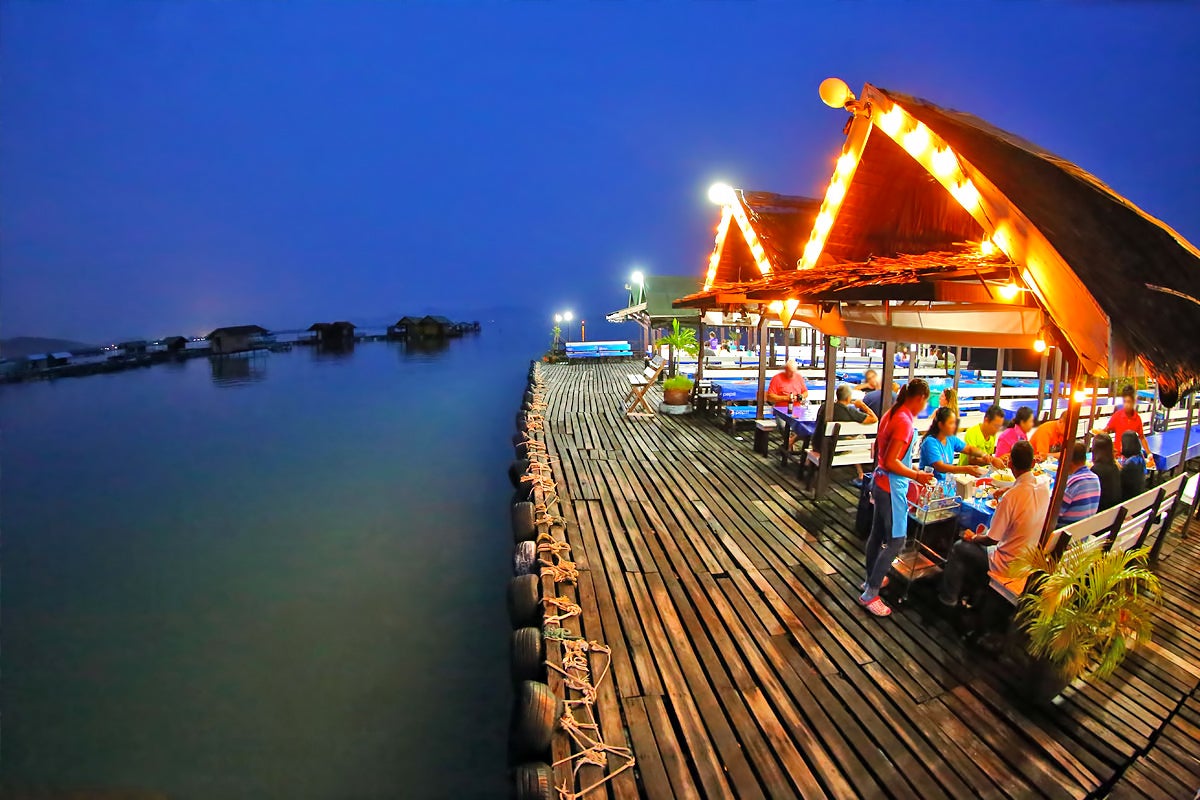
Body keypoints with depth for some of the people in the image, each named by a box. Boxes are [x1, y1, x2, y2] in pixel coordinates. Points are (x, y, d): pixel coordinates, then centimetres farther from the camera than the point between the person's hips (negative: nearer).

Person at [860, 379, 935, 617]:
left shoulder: (891, 414, 6)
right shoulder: (905, 422, -22)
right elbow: (890, 462, -25)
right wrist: (916, 476, -14)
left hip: (881, 483, 10)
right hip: (892, 488, -10)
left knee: (878, 533, 21)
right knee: (896, 541, -1)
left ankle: (871, 579, 37)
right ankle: (870, 594, 5)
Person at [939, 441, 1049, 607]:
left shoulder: (1011, 496, -29)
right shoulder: (1045, 489, -8)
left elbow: (992, 539, -19)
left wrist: (973, 538, 1)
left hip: (1009, 567, -7)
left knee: (959, 548, 10)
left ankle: (948, 598, 27)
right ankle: (973, 592, 37)